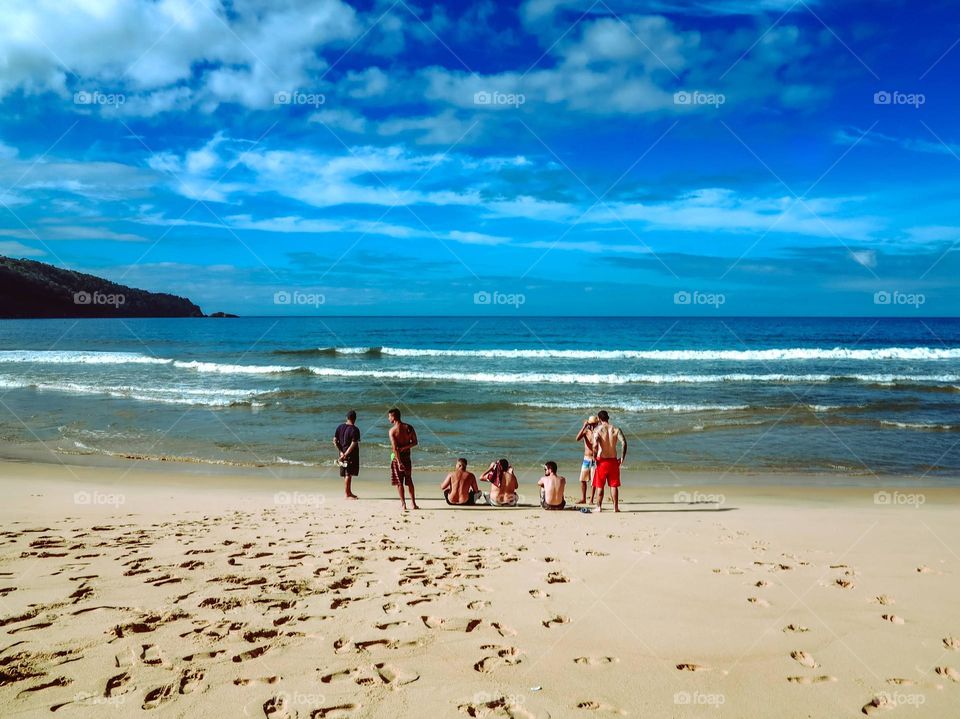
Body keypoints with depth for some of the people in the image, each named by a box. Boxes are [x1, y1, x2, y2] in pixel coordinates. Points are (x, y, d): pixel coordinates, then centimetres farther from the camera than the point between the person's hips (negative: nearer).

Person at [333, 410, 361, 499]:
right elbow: (353, 444, -21)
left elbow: (335, 441, 3)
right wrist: (345, 454, -18)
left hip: (343, 453, 7)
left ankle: (349, 492, 26)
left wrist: (341, 452, 0)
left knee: (346, 474, 16)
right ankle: (347, 494, 2)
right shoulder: (355, 429, -15)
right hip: (351, 455, -7)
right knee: (348, 474, -2)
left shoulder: (340, 427, 5)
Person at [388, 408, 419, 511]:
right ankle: (414, 504, 15)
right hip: (407, 456, 5)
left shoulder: (392, 430, -14)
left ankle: (403, 504, 3)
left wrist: (399, 462, -21)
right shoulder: (409, 427, 0)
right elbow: (415, 442, 0)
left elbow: (394, 448, -20)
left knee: (399, 482, 4)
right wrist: (404, 447, -6)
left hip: (397, 457, -5)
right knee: (409, 481, 15)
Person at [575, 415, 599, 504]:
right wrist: (584, 427, -25)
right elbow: (578, 439, -19)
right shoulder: (585, 432, -2)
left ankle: (591, 500, 7)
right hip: (586, 459, 3)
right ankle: (583, 499, 14)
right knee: (582, 479, 4)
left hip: (595, 460, -3)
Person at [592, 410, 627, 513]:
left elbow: (595, 445, -21)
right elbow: (624, 443, -10)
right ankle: (615, 507, 11)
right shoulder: (615, 429, 0)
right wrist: (623, 457, -2)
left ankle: (599, 506, 12)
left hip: (602, 460, -2)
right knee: (614, 485, 9)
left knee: (600, 485, 8)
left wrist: (594, 457, -9)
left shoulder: (597, 430, -8)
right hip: (613, 461, 2)